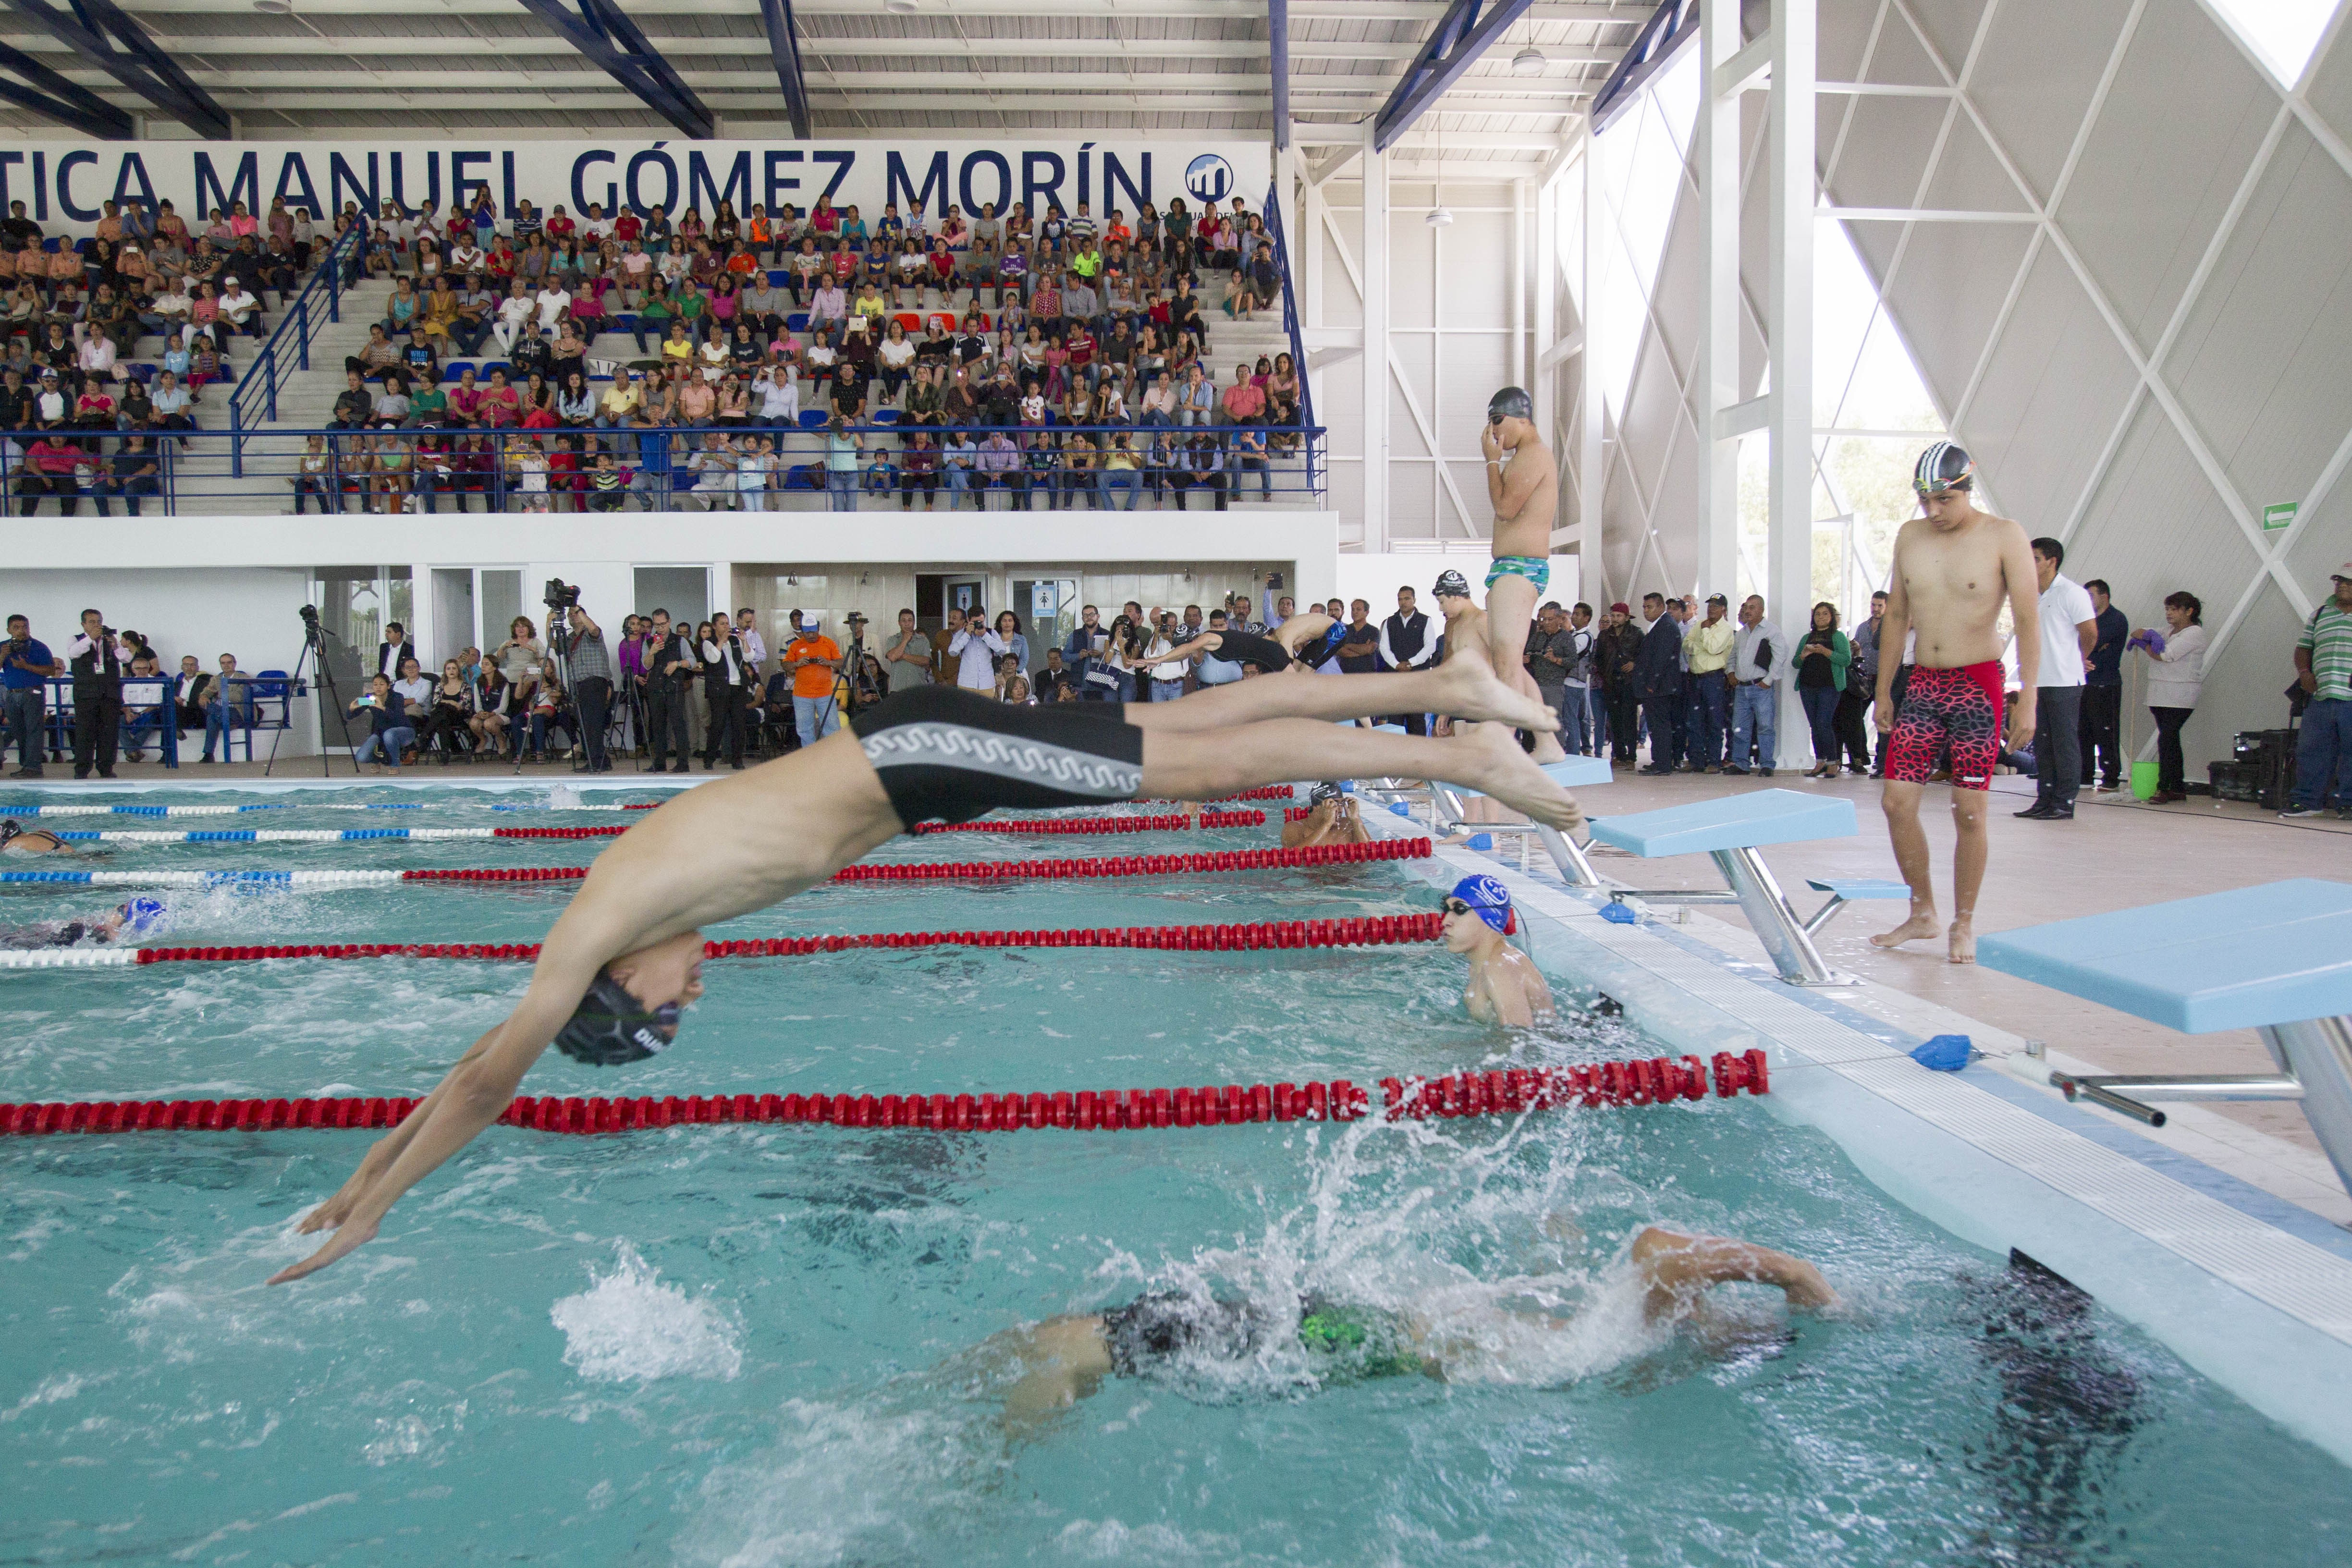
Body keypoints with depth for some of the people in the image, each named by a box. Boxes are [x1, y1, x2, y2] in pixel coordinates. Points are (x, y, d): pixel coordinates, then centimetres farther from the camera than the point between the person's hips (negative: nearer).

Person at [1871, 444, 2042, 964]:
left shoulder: (2004, 537, -6)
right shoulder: (1910, 537, 8)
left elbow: (2027, 622, -8)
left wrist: (2028, 699, -14)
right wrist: (1883, 690, 13)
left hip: (1978, 685, -4)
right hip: (1922, 685, 4)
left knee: (1969, 810, -2)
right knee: (1896, 802, 0)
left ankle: (1964, 924, 13)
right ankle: (1923, 914, 16)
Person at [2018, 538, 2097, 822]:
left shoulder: (2071, 592, -8)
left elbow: (2090, 633, -10)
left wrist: (2077, 661, 5)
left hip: (2064, 682, -8)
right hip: (2038, 682, 8)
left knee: (2065, 743, -3)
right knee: (2042, 744, 9)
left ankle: (2064, 804, 0)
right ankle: (2044, 801, 15)